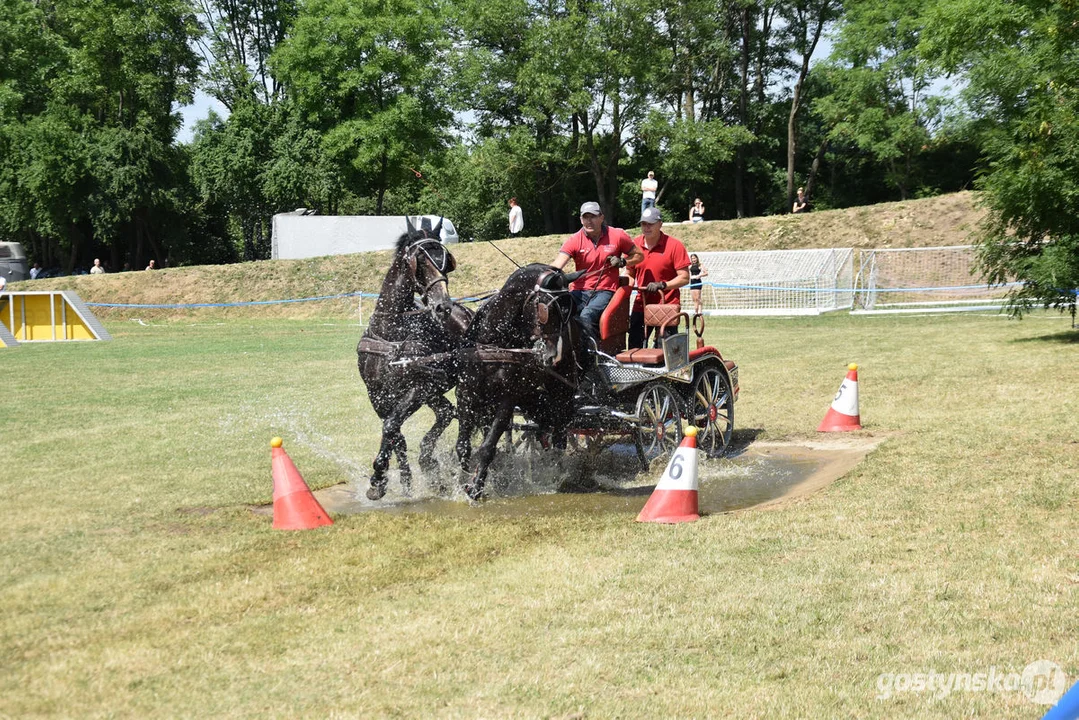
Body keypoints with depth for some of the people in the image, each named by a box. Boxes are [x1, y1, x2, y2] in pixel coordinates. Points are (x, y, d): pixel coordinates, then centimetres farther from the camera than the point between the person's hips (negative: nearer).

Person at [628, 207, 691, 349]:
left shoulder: (674, 245, -8)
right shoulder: (634, 244, 5)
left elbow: (684, 278, -10)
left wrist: (662, 285, -21)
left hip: (667, 305, -4)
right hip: (641, 305, 5)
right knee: (634, 347, 3)